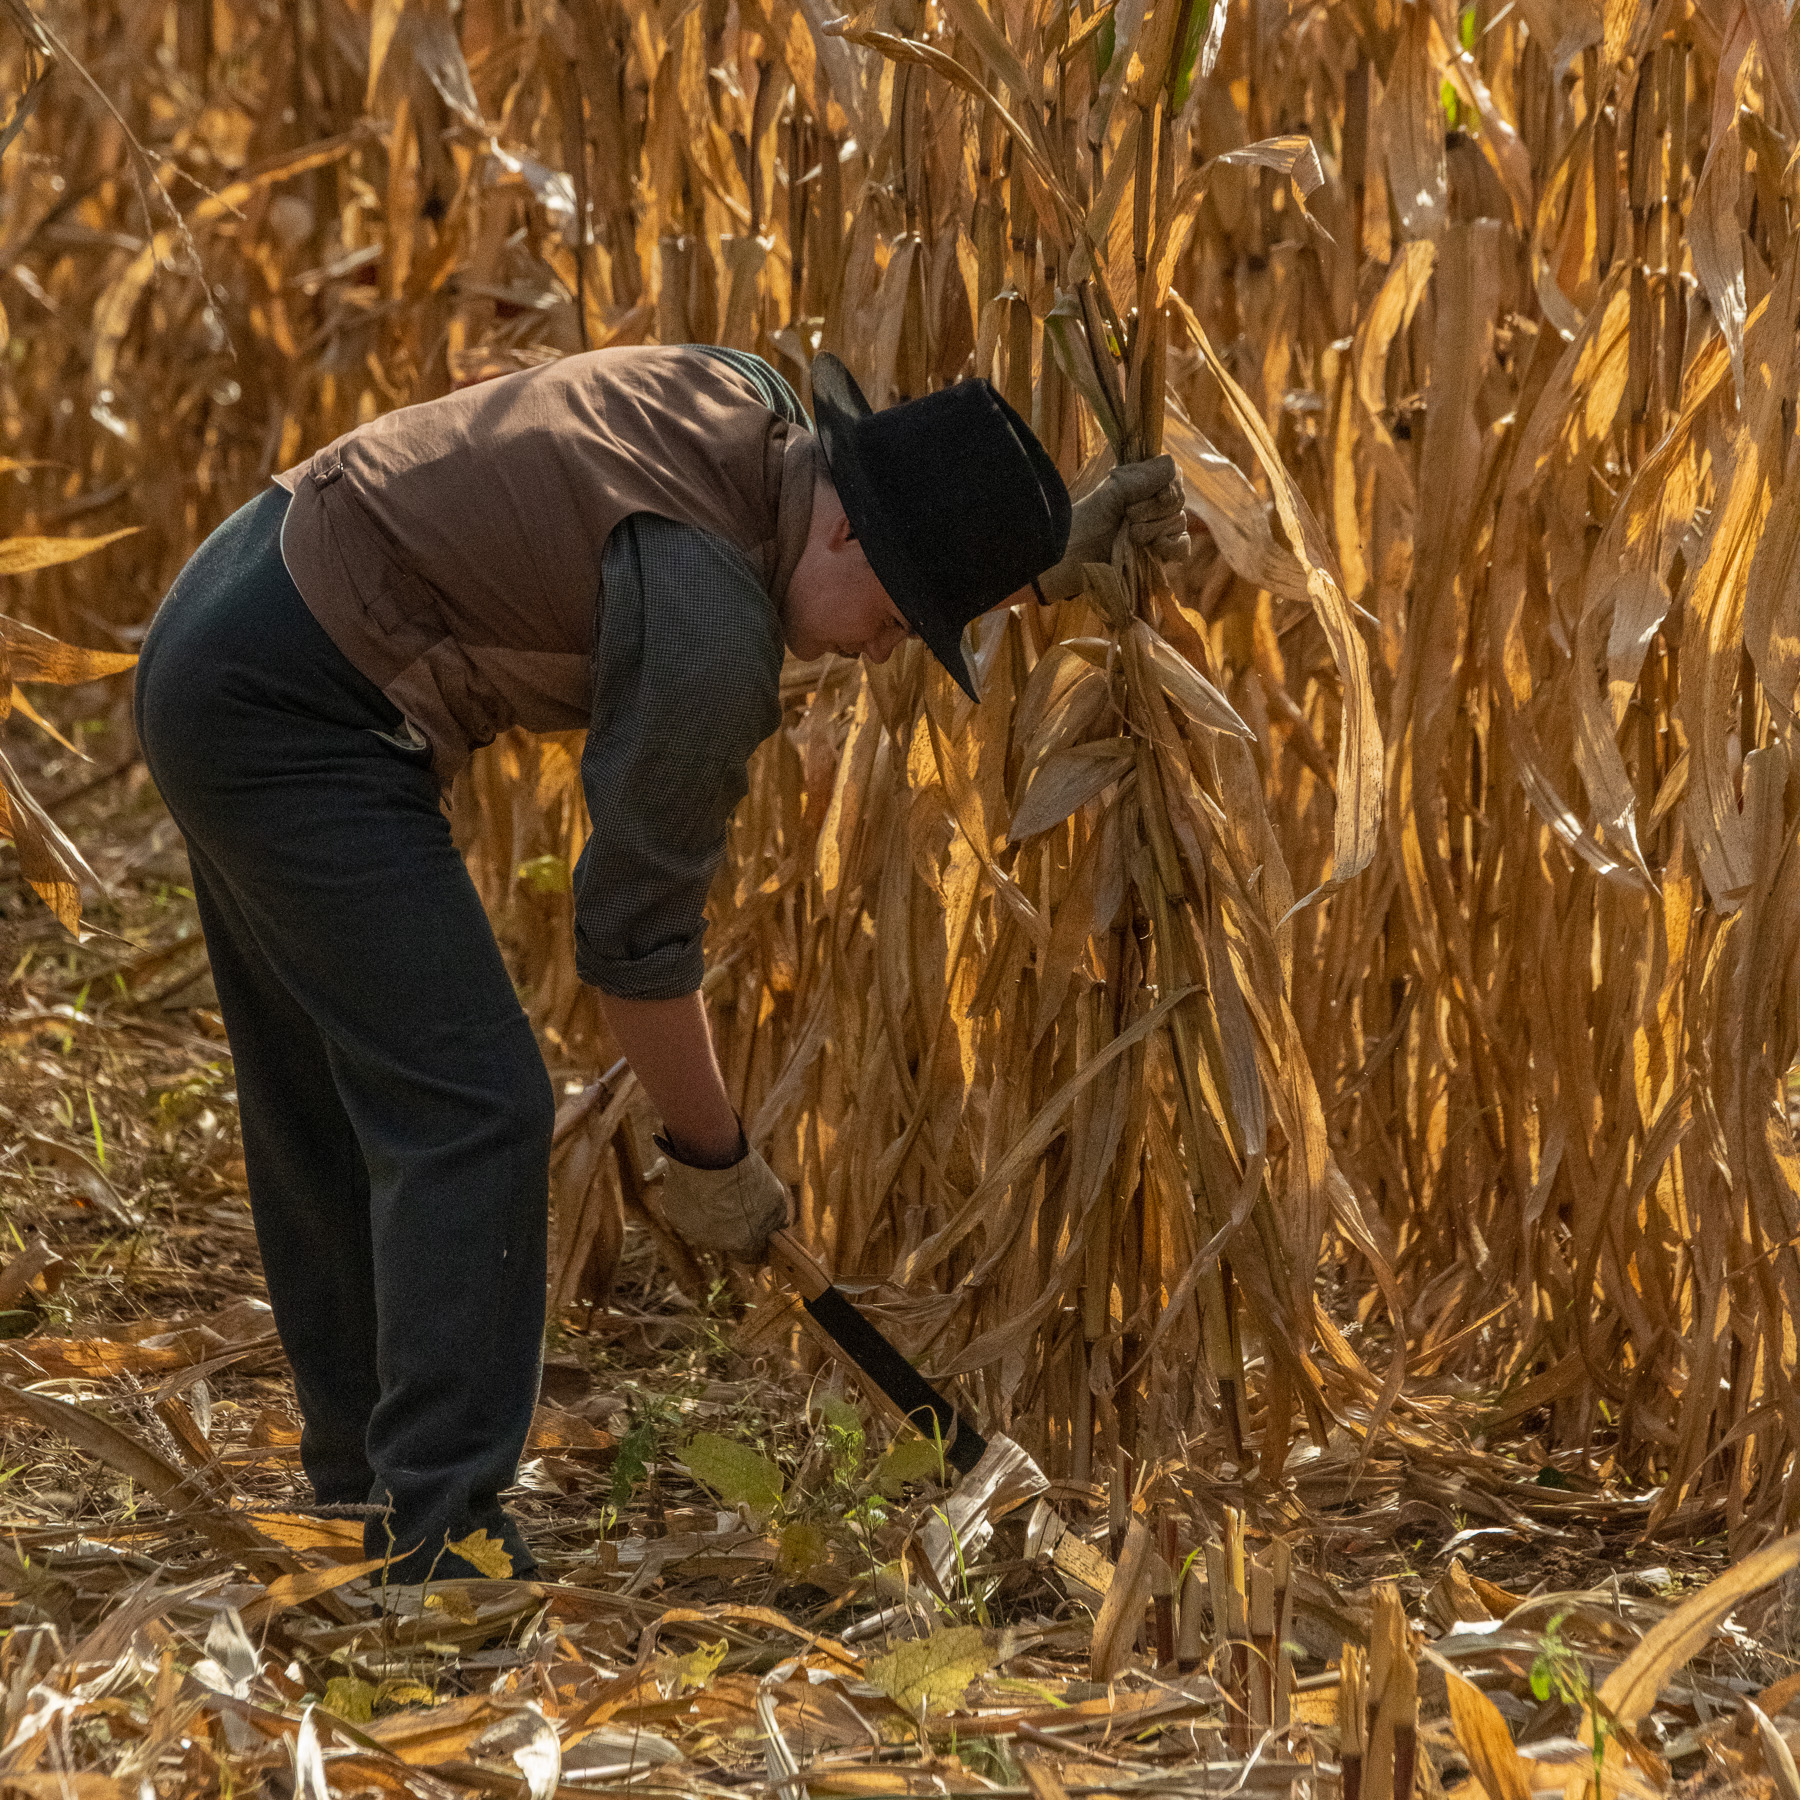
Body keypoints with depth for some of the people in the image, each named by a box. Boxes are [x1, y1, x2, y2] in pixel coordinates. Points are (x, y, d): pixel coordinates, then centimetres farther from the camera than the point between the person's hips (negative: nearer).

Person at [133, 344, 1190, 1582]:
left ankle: (373, 1503, 28)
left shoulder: (745, 399, 1)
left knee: (337, 1116, 18)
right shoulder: (712, 636, -24)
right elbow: (637, 932, -15)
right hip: (295, 723, -11)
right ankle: (441, 1552, -13)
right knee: (468, 1111, -12)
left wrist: (1064, 550, 8)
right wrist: (713, 1158, -3)